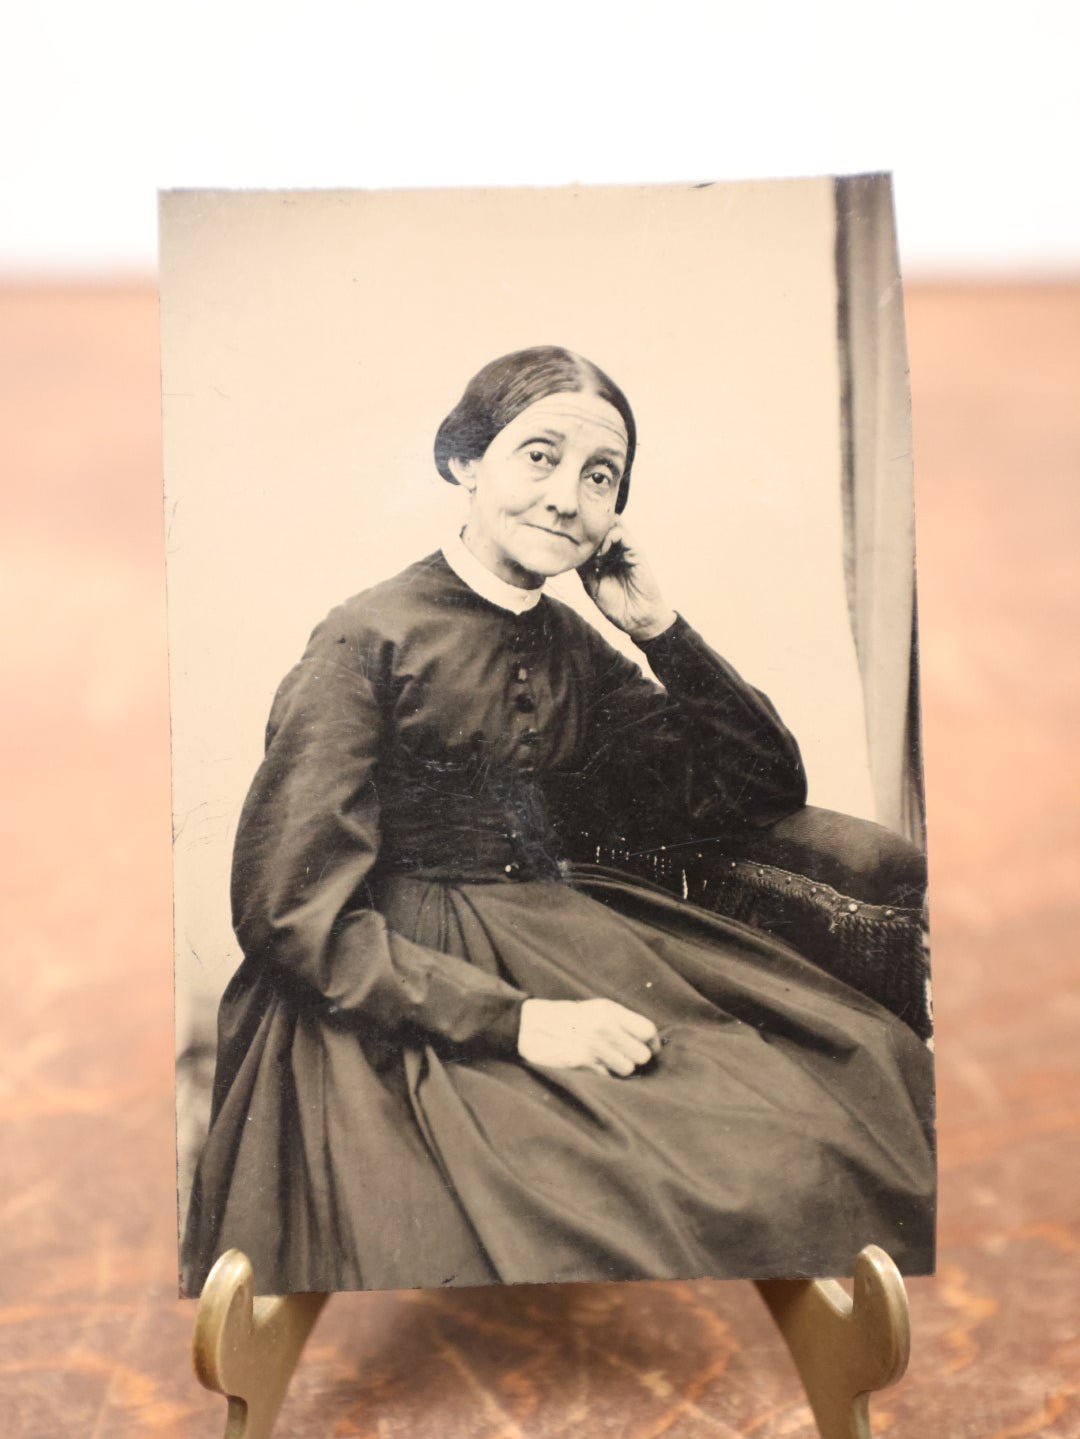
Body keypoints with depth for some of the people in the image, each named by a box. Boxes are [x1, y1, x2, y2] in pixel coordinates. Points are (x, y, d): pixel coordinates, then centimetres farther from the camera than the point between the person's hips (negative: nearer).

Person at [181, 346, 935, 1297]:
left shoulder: (573, 650, 12)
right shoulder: (370, 639, -7)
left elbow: (767, 788, 14)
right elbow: (291, 911, -13)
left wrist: (660, 629, 2)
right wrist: (513, 1019, -22)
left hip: (580, 952, 7)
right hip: (415, 999, -6)